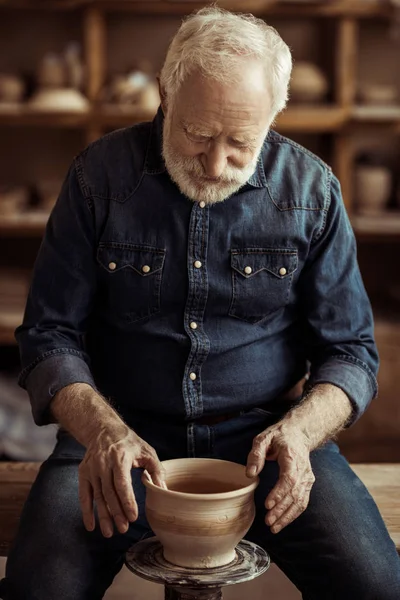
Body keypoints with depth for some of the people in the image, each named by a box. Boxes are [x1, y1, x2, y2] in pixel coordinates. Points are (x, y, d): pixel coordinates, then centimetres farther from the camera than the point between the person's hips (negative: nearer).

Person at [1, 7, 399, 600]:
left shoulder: (312, 190, 0)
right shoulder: (101, 174, -2)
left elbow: (351, 350, 5)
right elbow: (49, 335, 0)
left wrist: (297, 431, -17)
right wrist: (104, 431, -20)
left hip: (262, 433, 1)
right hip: (123, 428, 0)